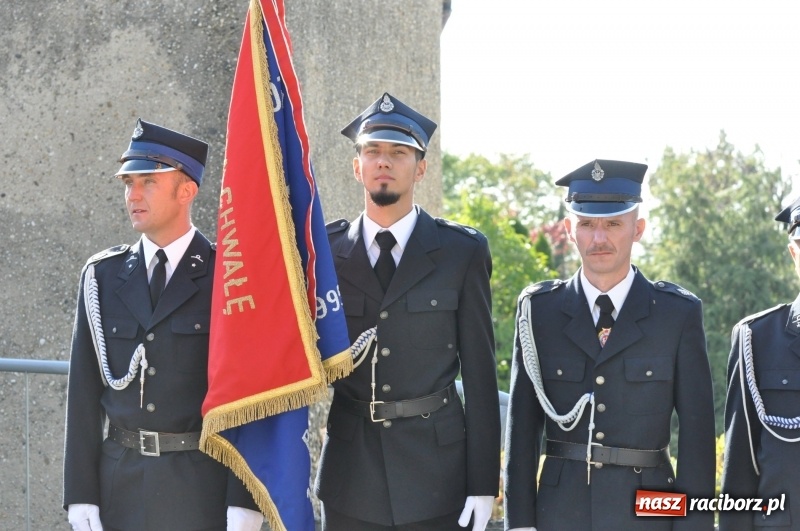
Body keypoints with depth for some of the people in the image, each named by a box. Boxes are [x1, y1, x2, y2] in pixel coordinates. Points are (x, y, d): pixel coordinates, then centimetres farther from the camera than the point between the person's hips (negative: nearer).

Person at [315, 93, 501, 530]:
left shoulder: (462, 252, 3)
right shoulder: (325, 252, 7)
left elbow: (479, 374, 2)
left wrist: (483, 484, -3)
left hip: (435, 467, -1)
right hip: (351, 476, 2)